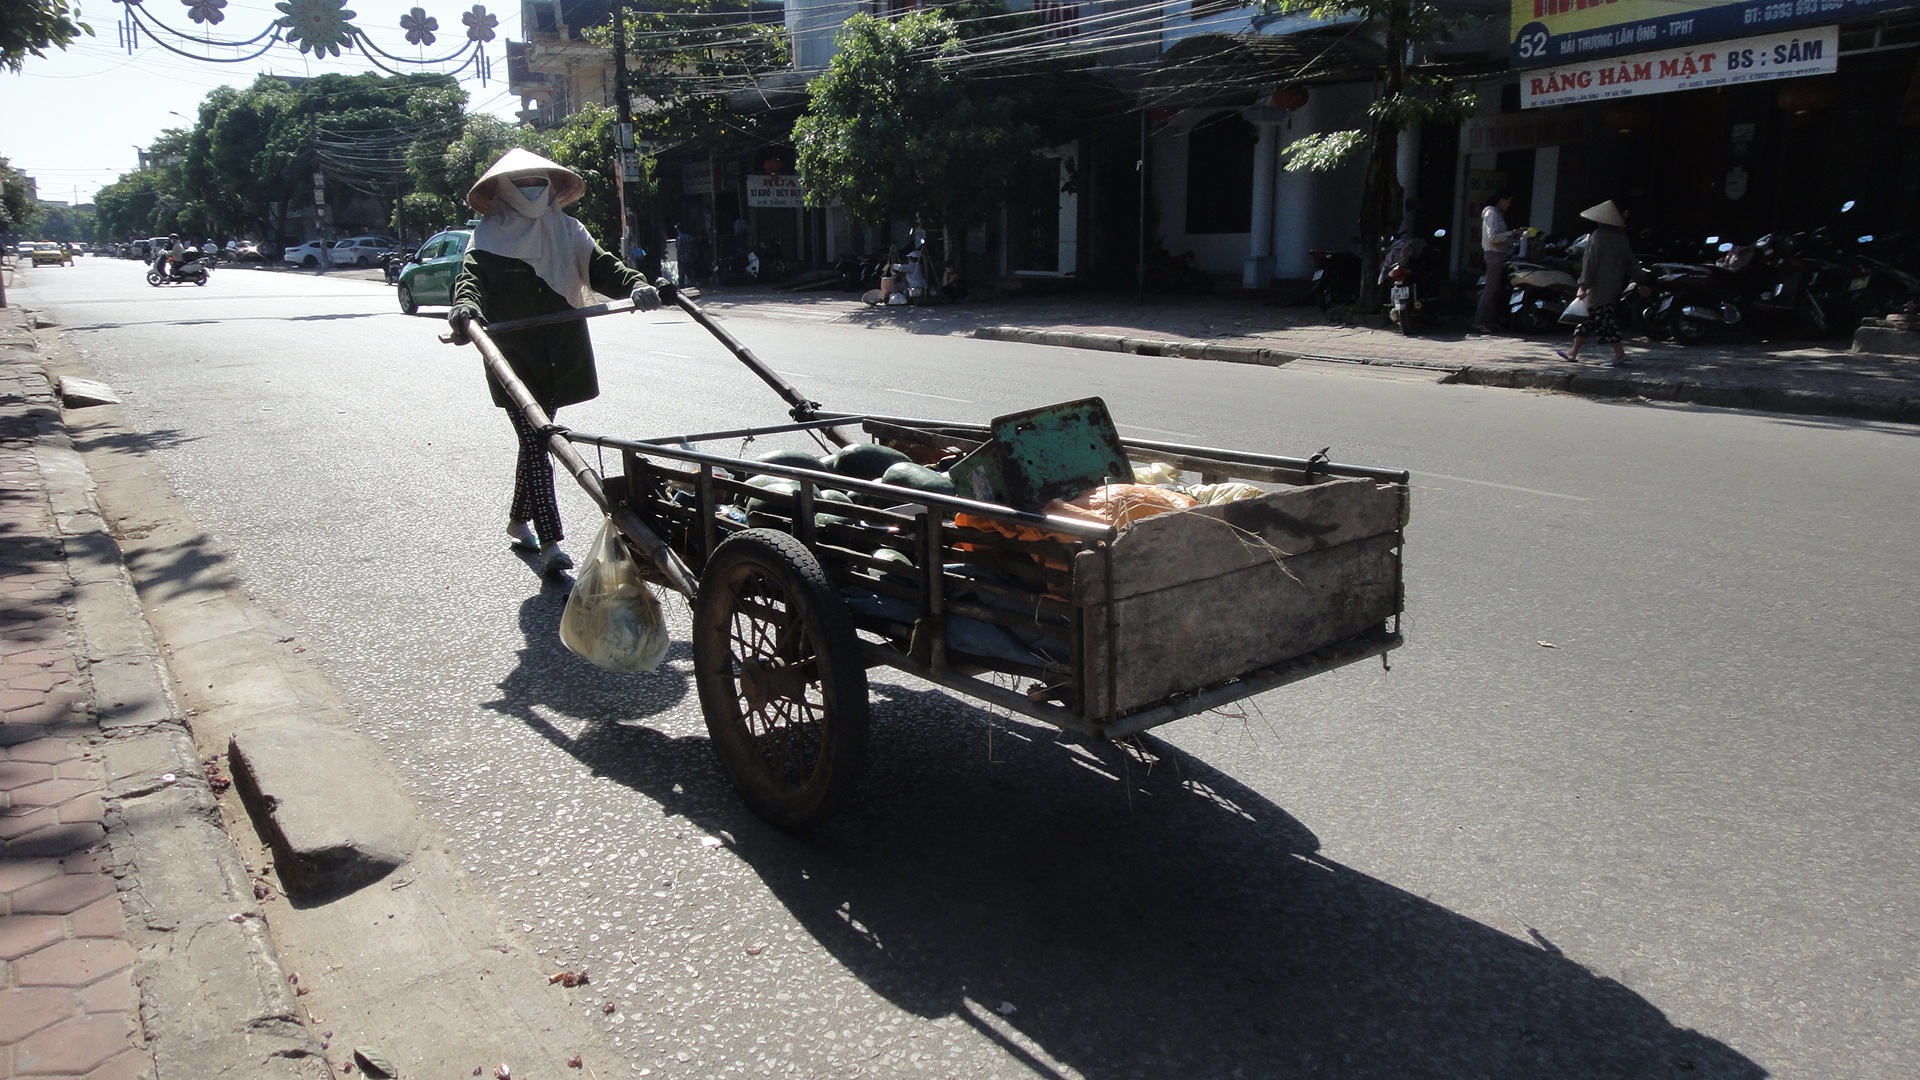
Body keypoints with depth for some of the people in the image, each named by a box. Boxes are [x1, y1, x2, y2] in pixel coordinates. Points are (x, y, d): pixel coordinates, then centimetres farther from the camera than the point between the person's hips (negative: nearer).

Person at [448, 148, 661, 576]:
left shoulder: (567, 231, 10)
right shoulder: (490, 236, -1)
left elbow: (601, 265, -2)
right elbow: (472, 274, -17)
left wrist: (635, 285, -24)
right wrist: (466, 307, -40)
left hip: (559, 359, 4)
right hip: (513, 359, -4)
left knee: (536, 439, 17)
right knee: (535, 444, -11)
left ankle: (519, 520, 36)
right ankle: (550, 541, -13)